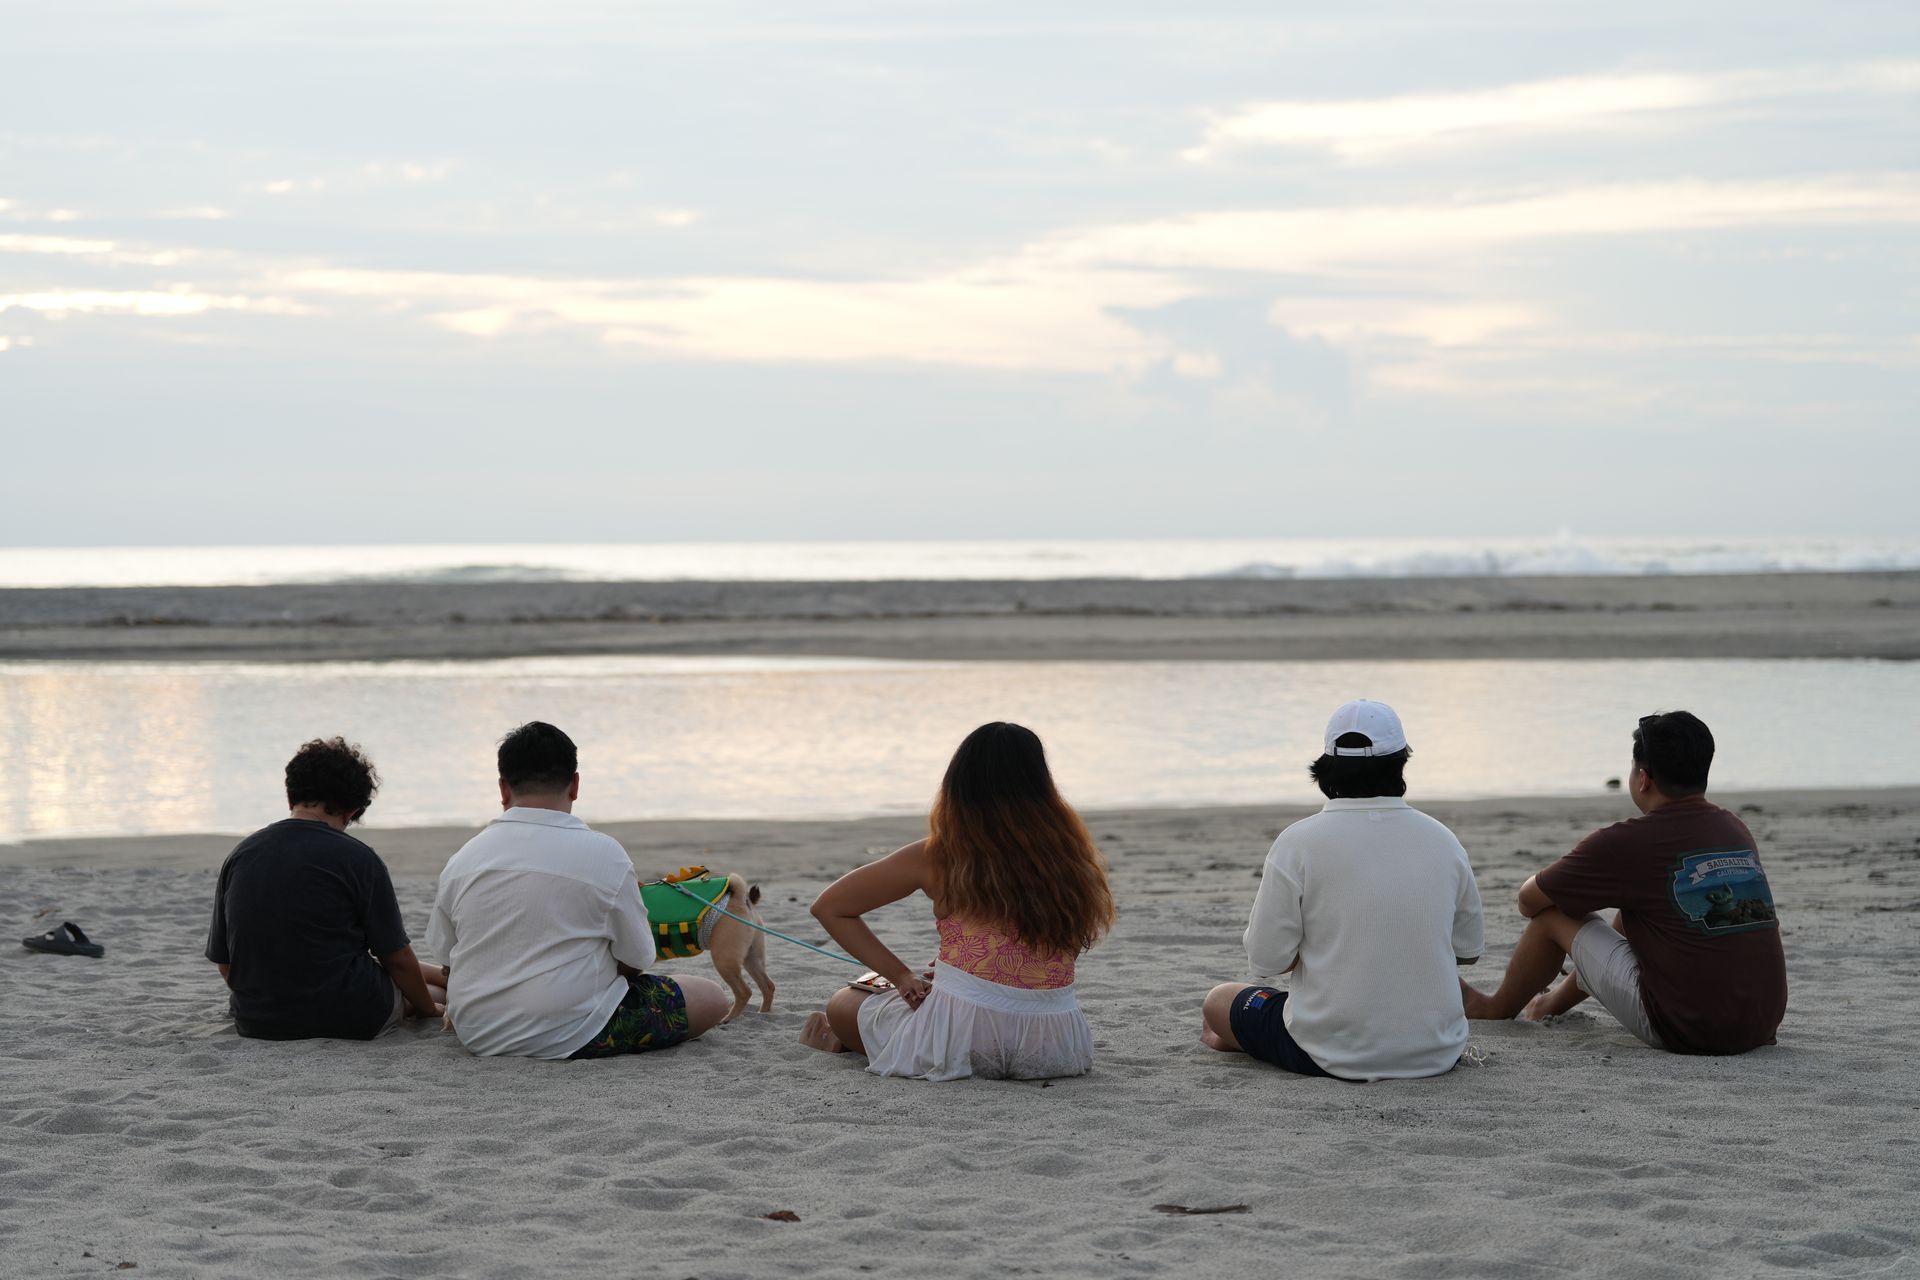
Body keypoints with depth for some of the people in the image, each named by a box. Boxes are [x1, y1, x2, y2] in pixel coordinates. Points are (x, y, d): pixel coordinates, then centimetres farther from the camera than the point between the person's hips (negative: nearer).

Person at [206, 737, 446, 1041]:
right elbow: (396, 958, -5)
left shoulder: (239, 856, 2)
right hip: (349, 1020, -6)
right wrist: (429, 1009, 13)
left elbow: (224, 962, 7)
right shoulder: (358, 859, -12)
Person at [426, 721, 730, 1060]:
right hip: (571, 1038, -5)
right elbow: (636, 961, -4)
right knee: (712, 997, 4)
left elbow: (443, 953, 8)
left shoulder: (463, 860, -1)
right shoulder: (603, 854, -12)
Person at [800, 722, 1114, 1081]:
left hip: (959, 1045, -4)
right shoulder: (1071, 854, 0)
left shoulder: (938, 858, -4)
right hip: (1054, 1051, 4)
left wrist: (901, 976, 6)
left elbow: (829, 906, 2)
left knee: (843, 1004, 25)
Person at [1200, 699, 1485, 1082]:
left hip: (1331, 1056, -3)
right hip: (1437, 1054, 3)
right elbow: (1469, 951, 10)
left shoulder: (1298, 843, -12)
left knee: (1218, 1001, 22)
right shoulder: (1443, 841, -1)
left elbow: (1266, 961, -10)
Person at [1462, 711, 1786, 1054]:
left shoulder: (1626, 842, -10)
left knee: (1555, 914, 10)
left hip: (1688, 1030, -7)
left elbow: (1530, 899, 2)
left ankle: (1496, 1009, 36)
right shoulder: (1737, 830, 9)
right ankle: (1556, 1001, 51)